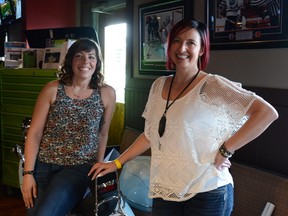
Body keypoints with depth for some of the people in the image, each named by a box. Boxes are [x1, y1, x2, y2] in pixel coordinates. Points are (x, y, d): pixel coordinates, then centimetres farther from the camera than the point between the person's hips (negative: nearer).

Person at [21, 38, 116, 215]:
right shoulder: (52, 90, -2)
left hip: (79, 168, -1)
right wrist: (28, 173, -7)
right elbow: (35, 133, -2)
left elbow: (103, 134, 7)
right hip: (43, 164, 2)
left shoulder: (107, 94, -2)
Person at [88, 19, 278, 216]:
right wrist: (117, 163, 13)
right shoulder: (159, 85, 5)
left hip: (207, 193, -5)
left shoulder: (212, 85, -13)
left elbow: (267, 113, -19)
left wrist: (225, 150, -19)